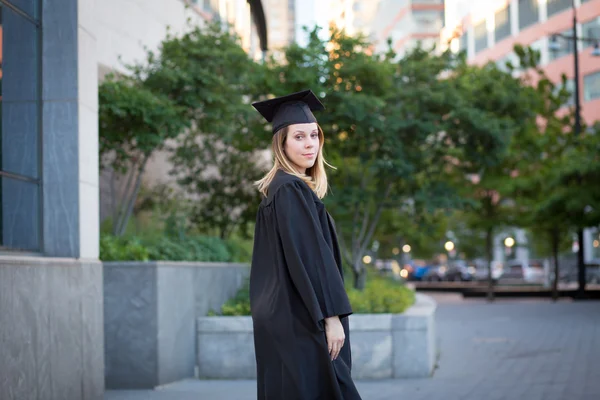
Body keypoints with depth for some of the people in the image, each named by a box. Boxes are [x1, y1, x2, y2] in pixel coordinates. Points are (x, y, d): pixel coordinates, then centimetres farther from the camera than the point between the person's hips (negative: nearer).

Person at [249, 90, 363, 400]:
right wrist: (331, 316, -20)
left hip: (278, 316, 10)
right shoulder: (293, 190, -13)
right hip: (299, 321, -10)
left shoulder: (276, 189, 16)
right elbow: (309, 257, -19)